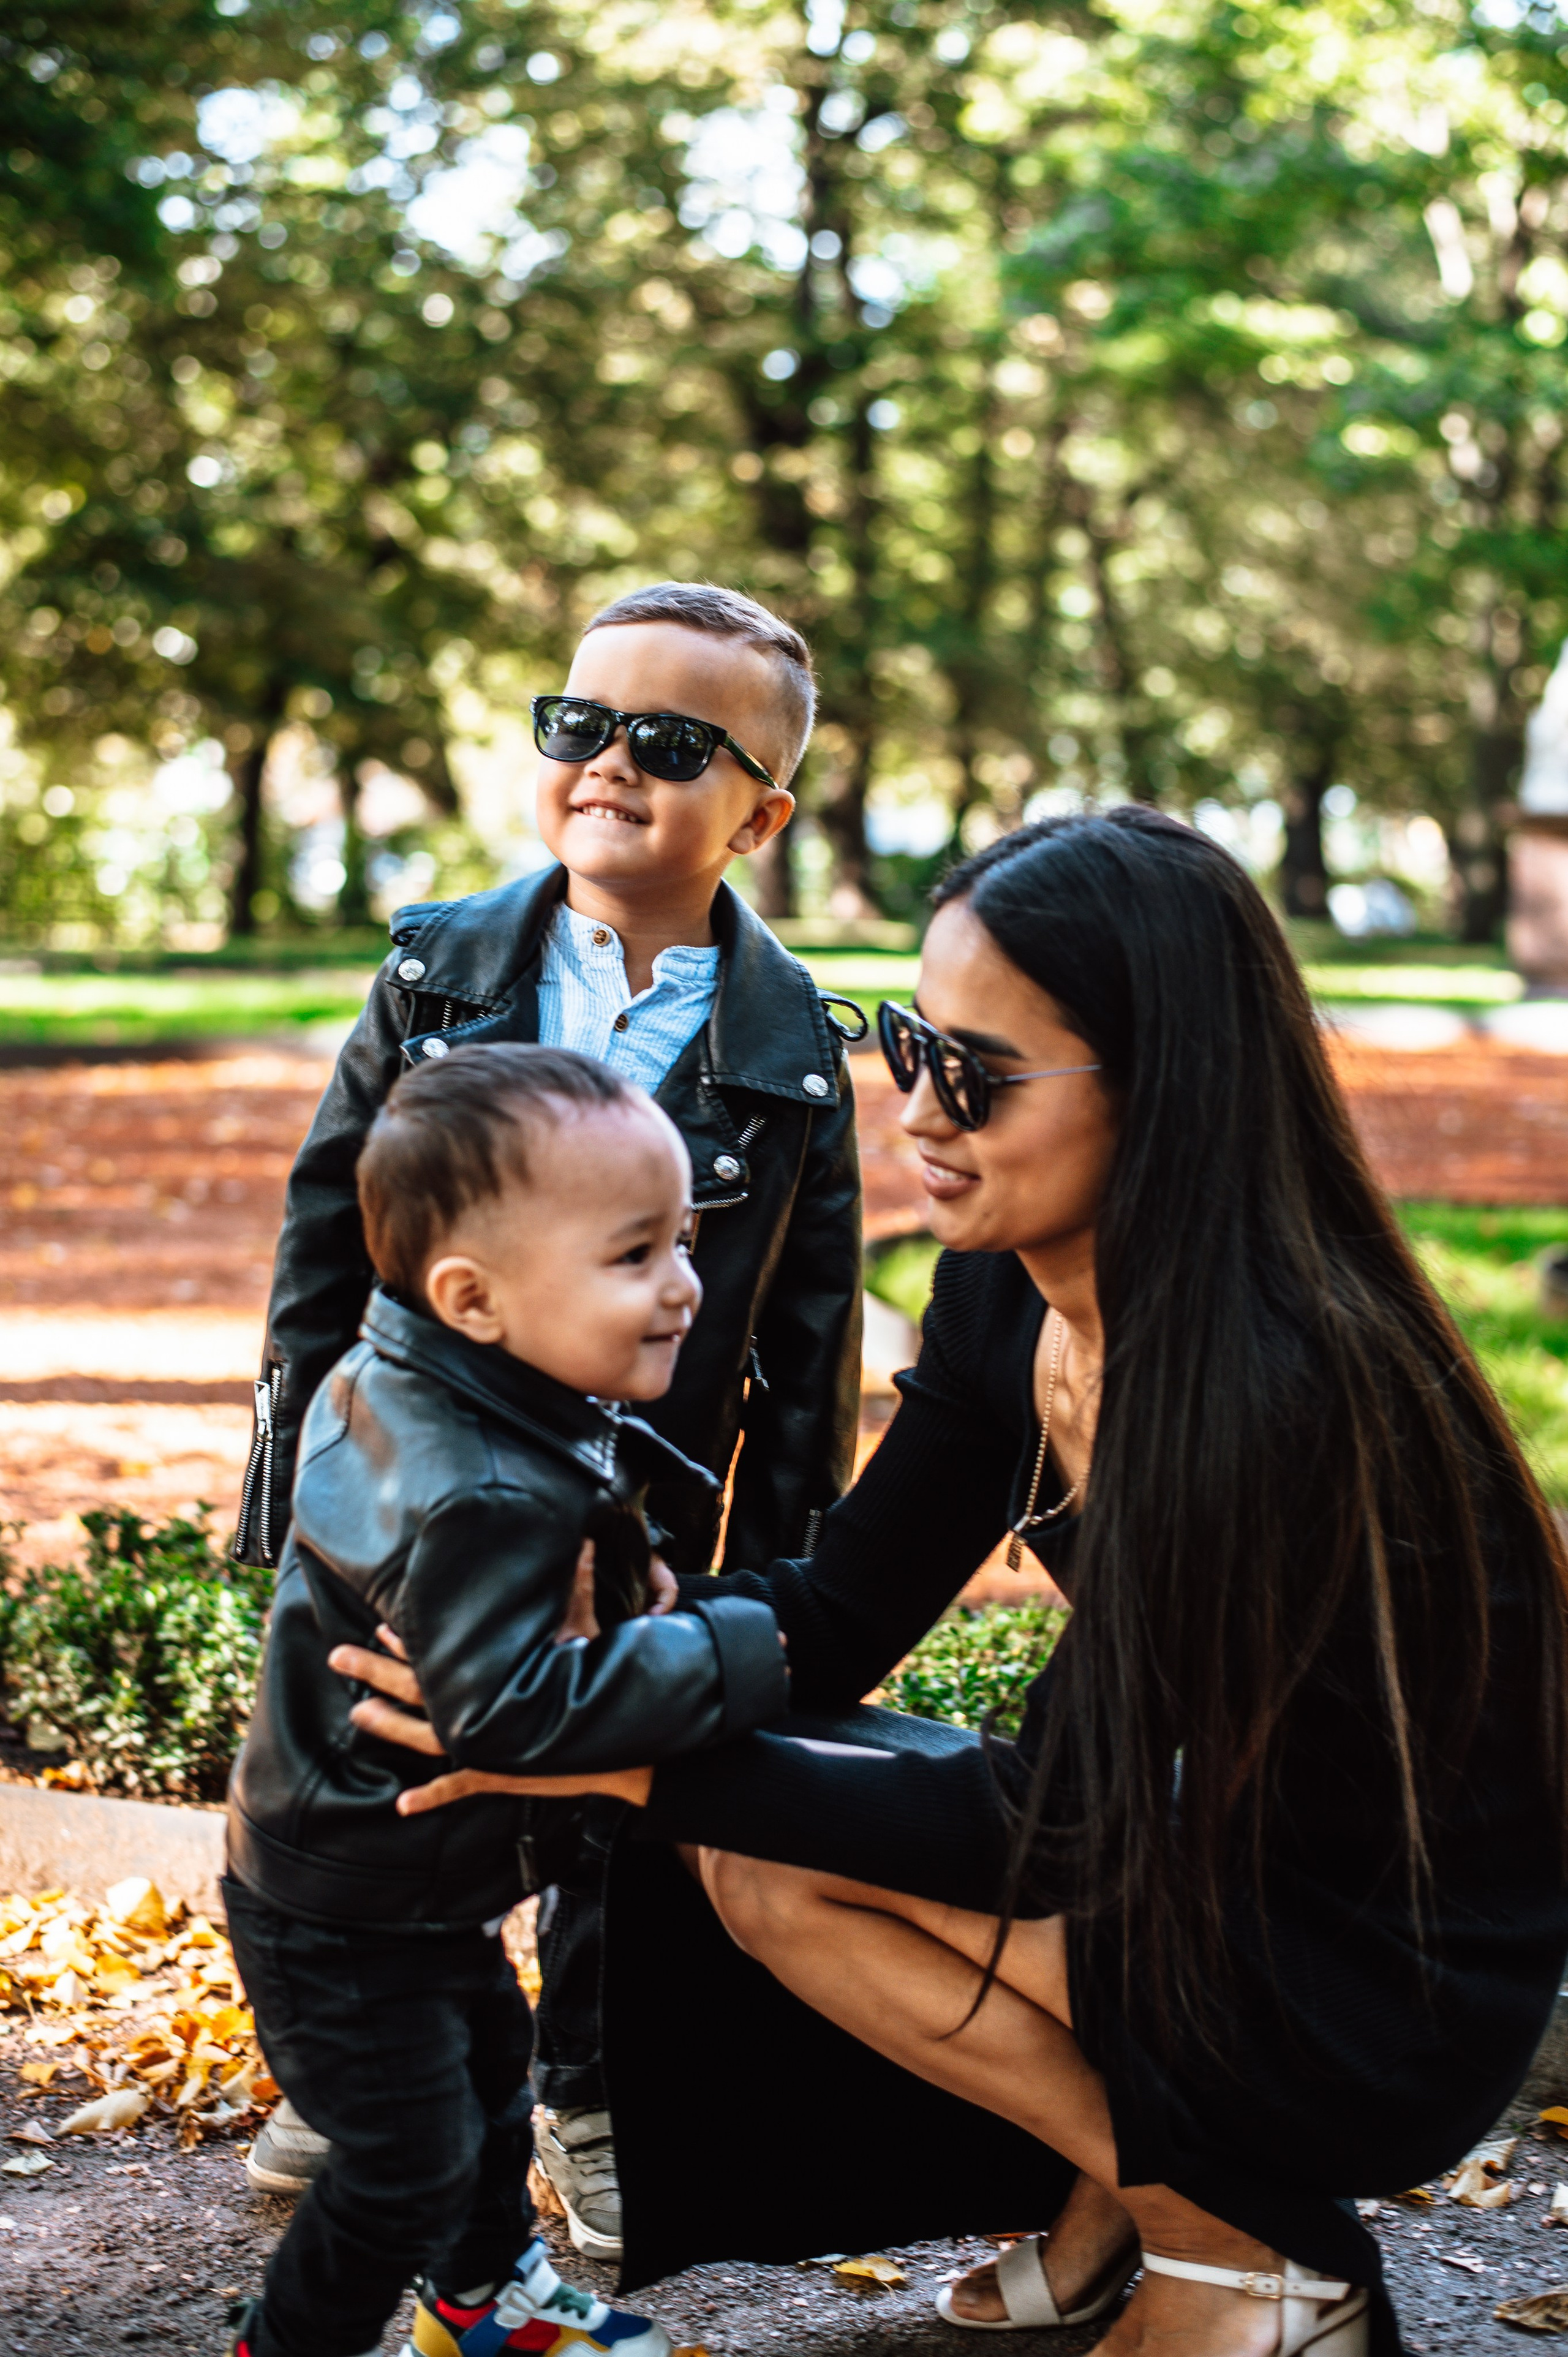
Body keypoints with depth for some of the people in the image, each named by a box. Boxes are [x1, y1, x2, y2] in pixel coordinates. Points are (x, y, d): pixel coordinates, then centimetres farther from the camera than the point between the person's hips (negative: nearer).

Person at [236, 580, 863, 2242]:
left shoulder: (790, 1052, -7)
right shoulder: (438, 976, -3)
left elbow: (809, 1344, -3)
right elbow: (328, 1230, 1)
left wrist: (778, 1569, -3)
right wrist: (298, 1477, -1)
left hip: (644, 1530, -1)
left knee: (620, 1811, 11)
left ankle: (591, 2097, 34)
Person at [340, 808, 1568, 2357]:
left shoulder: (1275, 1394, -30)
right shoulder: (1004, 1297, -5)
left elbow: (1052, 1819, -25)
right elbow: (844, 1614, 2)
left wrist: (637, 1760, -27)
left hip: (1397, 2000, -8)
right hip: (1210, 1866, 8)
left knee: (775, 1861, -16)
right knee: (744, 1814, -5)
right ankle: (1122, 2181, 12)